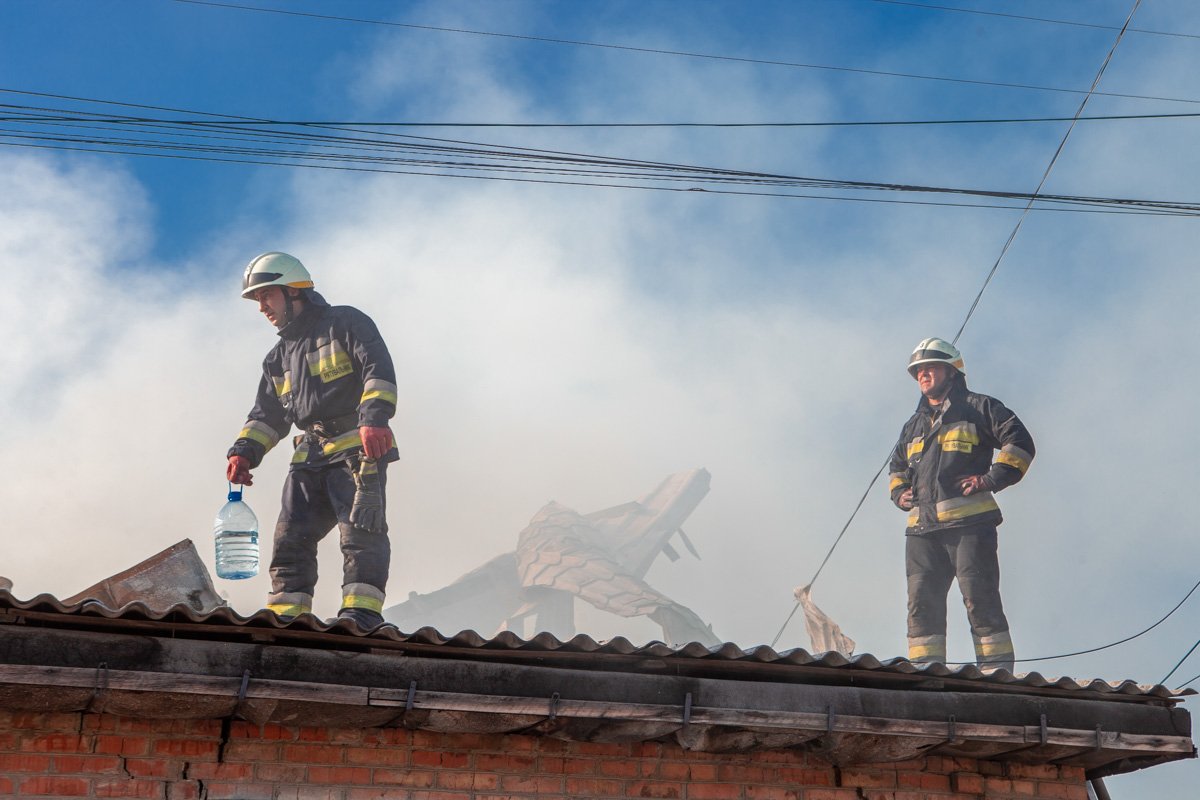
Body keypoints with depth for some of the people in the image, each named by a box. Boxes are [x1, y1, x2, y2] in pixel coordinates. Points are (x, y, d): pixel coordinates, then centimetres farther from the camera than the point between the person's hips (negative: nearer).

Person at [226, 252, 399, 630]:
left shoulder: (345, 323, 3)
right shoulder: (278, 358, 25)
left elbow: (378, 372, -11)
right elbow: (267, 416, 26)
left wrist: (374, 418, -26)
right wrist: (244, 452, 9)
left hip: (359, 449, -7)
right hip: (311, 457, 7)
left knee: (360, 528, -17)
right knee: (291, 536, -1)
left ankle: (362, 611, -21)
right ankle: (284, 616, 0)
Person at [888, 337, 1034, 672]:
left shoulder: (977, 408, 8)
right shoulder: (914, 425, 27)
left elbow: (1019, 443, 0)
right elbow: (897, 466, 41)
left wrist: (991, 479, -10)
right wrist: (899, 492, 20)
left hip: (968, 522, -6)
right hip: (922, 530, 6)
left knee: (981, 602, -8)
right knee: (922, 606, 1)